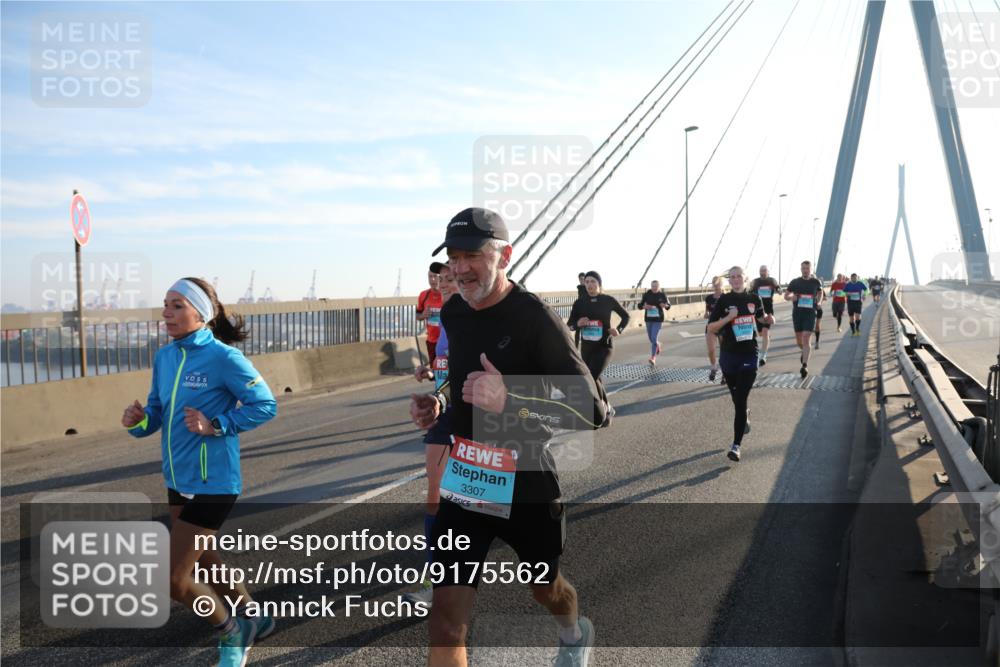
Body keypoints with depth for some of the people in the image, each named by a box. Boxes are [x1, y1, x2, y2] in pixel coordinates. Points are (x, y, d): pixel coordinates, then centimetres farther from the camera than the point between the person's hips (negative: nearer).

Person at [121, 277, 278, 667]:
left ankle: (232, 634, 21)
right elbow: (157, 414, 10)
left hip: (212, 484, -8)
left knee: (173, 580, -5)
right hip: (177, 479, 8)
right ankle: (255, 620, 46)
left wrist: (216, 425, -22)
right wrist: (139, 420, -12)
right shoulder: (164, 357, 4)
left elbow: (265, 405, -14)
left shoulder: (222, 357, -18)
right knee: (202, 563, 24)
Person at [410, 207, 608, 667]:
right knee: (447, 619, -5)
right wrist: (437, 405, 0)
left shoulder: (534, 317, -20)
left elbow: (593, 410, -22)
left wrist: (510, 401, -34)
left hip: (527, 484, -4)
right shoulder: (452, 313, 1)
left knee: (544, 587, 23)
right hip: (463, 482, 4)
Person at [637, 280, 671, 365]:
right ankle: (658, 346, 51)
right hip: (648, 319, 3)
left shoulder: (662, 295, -6)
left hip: (658, 320, -3)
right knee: (651, 338, 17)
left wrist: (665, 305, -17)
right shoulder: (646, 295, -3)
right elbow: (640, 305, 2)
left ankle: (653, 358, -11)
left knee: (654, 338, -15)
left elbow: (668, 306, 6)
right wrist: (644, 306, -20)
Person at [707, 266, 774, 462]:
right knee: (737, 397, 16)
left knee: (741, 400, -9)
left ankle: (736, 446, -9)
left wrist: (769, 318, 2)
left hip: (749, 355, -1)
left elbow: (761, 316, 23)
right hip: (729, 355, 1)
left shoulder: (754, 299, 3)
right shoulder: (724, 300, -2)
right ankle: (746, 416, 51)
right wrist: (728, 317, -18)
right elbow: (711, 328, -4)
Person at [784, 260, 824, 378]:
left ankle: (805, 366, -15)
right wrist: (791, 297, -15)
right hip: (797, 313, 2)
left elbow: (820, 293, 21)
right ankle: (805, 352, 45)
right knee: (799, 341, 12)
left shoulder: (816, 282, 2)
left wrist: (818, 302, 2)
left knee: (806, 339, -14)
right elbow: (786, 296, 8)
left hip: (810, 313, -2)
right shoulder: (795, 282, 2)